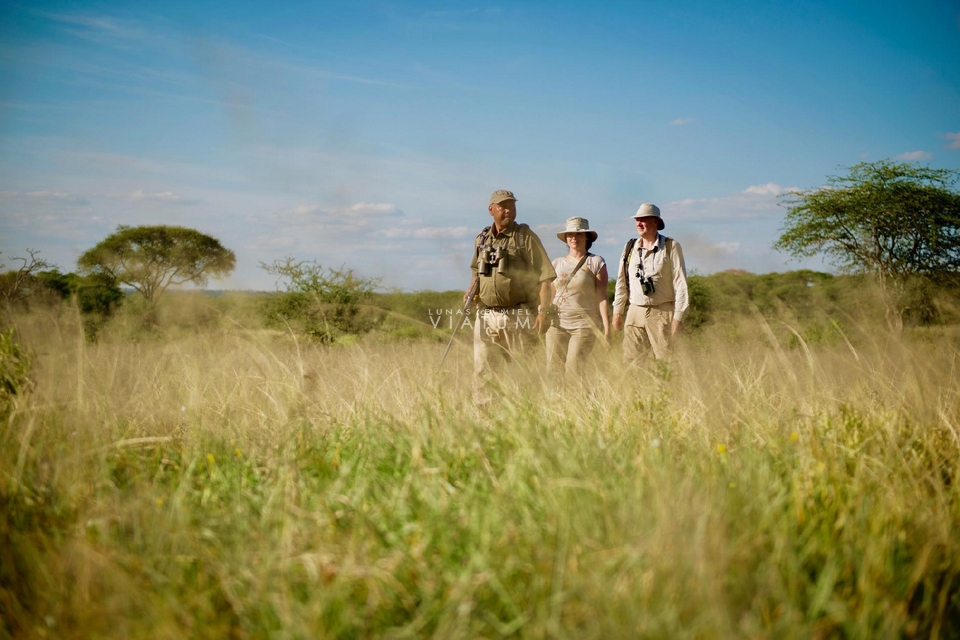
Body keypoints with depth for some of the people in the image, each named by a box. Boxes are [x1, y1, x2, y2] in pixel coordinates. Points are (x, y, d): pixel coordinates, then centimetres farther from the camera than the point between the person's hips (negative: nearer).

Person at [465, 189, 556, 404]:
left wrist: (542, 310, -15)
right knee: (482, 371, 4)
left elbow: (544, 276, -7)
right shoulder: (481, 239, 11)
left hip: (518, 316, -4)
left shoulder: (525, 237, -3)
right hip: (486, 316, 4)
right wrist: (471, 290, 8)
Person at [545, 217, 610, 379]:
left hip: (584, 323, -4)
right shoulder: (557, 264, 14)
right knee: (552, 369, -4)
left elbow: (602, 296, -3)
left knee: (573, 368, -15)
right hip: (557, 323, 4)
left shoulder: (596, 262, 2)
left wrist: (606, 326, -10)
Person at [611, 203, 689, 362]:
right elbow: (621, 282, 17)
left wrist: (678, 316, -9)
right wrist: (617, 311, 13)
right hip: (635, 313, 4)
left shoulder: (671, 247, 0)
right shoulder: (630, 248, 12)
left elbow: (680, 283, -3)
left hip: (662, 313, -4)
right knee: (630, 362, 0)